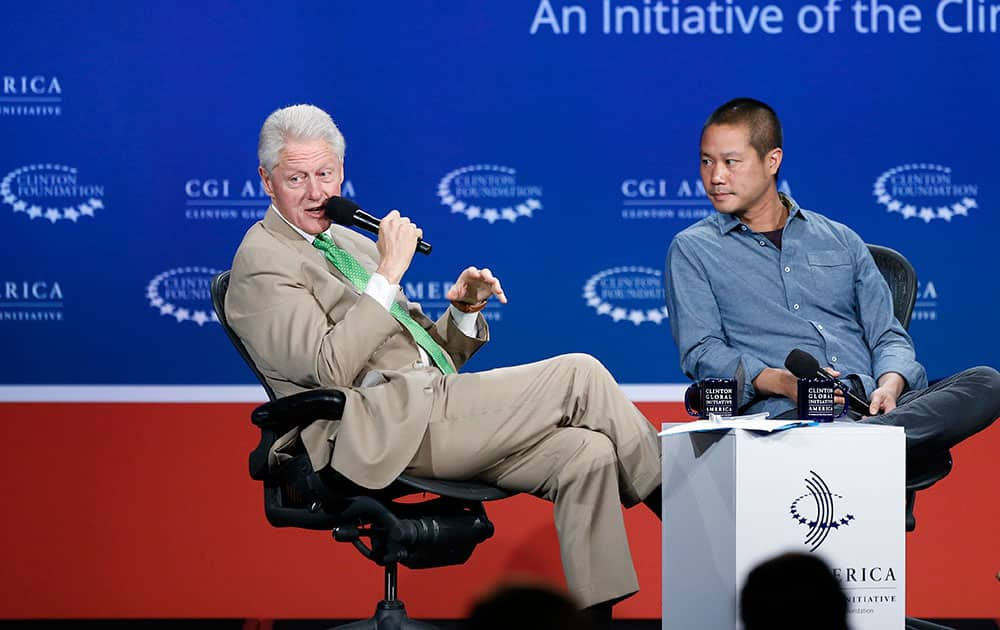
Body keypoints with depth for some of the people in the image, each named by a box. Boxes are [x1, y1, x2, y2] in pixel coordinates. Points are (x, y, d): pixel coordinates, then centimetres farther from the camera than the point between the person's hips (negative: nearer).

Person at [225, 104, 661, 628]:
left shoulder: (352, 243, 24)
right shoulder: (262, 262, -3)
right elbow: (331, 368, -17)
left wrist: (464, 311, 5)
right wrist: (388, 274, -15)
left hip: (431, 412, 8)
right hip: (386, 431, -8)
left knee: (584, 453, -15)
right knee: (578, 375, -13)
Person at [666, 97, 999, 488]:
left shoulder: (840, 241, 26)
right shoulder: (692, 250, 16)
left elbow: (887, 335, 19)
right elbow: (700, 353, 3)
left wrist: (889, 385, -6)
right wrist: (783, 382, -15)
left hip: (870, 404, 6)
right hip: (783, 413, -6)